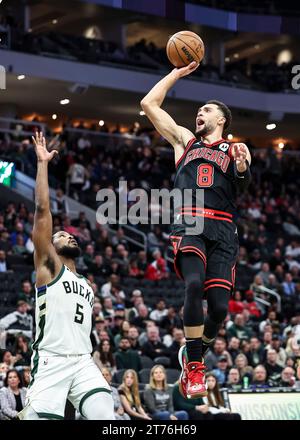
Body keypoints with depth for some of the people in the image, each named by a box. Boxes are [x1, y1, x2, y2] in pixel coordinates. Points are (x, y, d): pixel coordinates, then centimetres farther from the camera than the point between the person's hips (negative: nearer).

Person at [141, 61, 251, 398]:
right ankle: (195, 367, -19)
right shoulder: (185, 140, 24)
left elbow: (246, 187, 5)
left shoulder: (235, 150, 21)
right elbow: (149, 104, 24)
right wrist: (176, 73, 25)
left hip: (222, 230, 1)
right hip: (189, 226, 0)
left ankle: (192, 354, 20)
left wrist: (242, 168, -16)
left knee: (219, 306, -9)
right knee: (194, 285, -27)